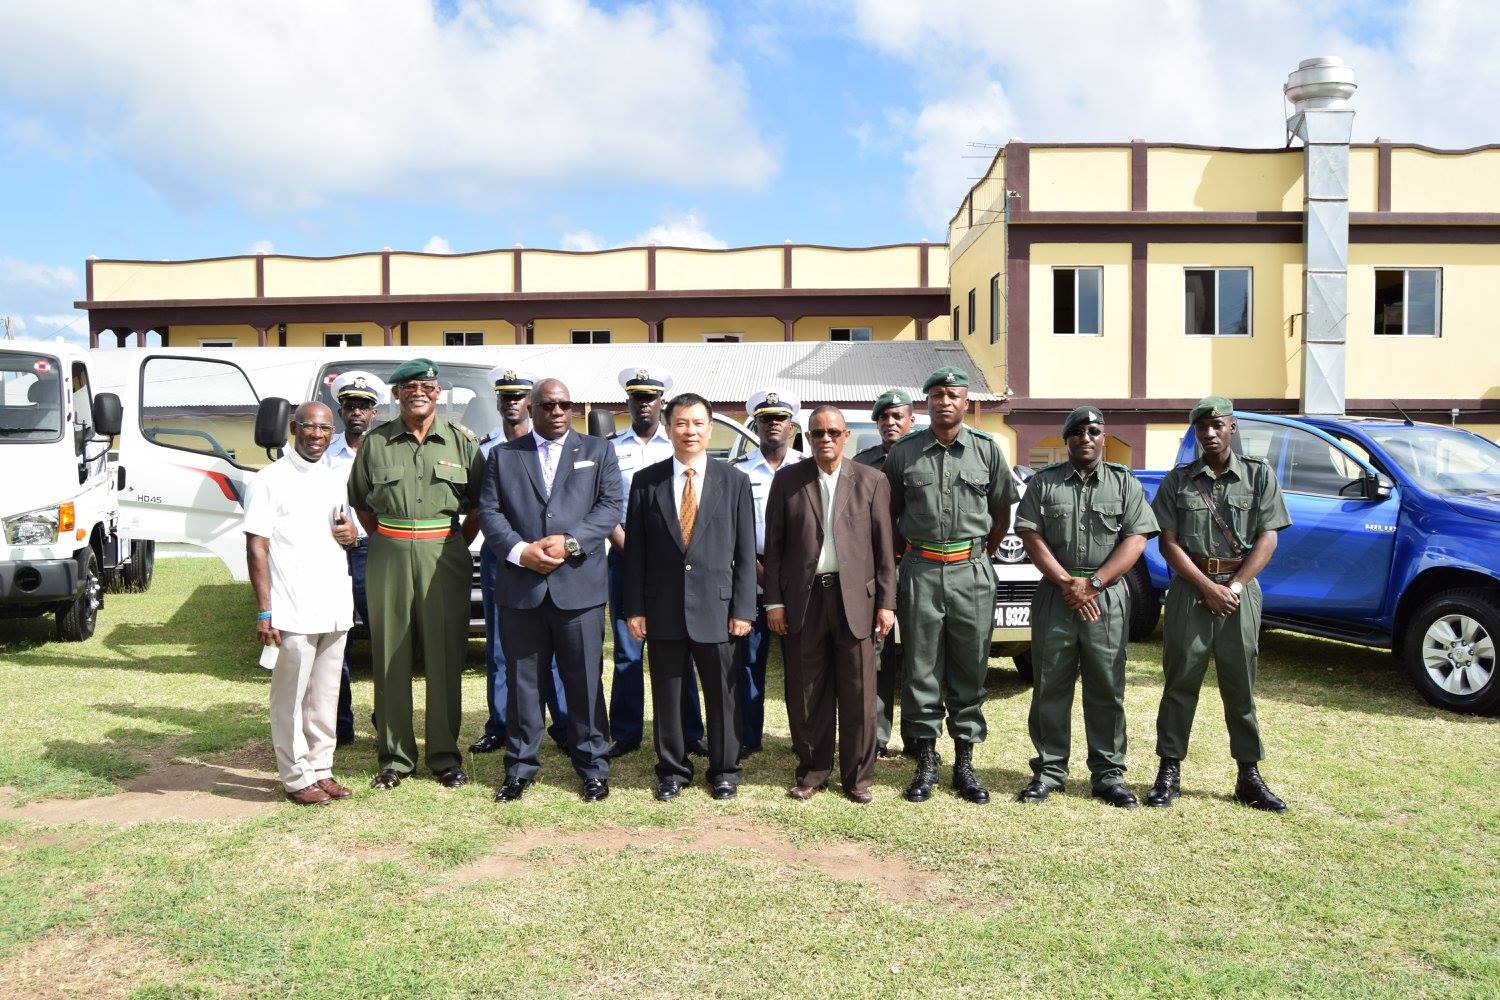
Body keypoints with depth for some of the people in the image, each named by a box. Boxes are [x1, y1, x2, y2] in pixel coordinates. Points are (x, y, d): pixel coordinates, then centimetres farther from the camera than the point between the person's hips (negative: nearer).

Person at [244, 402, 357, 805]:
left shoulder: (335, 479, 15)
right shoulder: (270, 480, -5)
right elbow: (256, 547, -8)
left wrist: (349, 533, 1)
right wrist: (264, 611, -14)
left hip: (335, 607, 6)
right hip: (292, 613, -6)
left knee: (326, 697, 12)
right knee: (291, 699, 2)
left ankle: (321, 770, 22)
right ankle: (297, 778, 12)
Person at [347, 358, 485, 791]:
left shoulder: (462, 440, 5)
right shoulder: (375, 442, 7)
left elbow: (479, 504, 10)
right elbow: (360, 502, 14)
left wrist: (457, 545, 5)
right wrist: (384, 540, 7)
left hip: (444, 555, -1)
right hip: (388, 557, 1)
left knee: (445, 657, 2)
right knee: (390, 658, 4)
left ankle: (445, 755, 12)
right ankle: (394, 756, 14)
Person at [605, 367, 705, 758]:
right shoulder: (611, 448, 6)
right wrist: (630, 550, -9)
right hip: (625, 557, 0)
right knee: (627, 650, 4)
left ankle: (688, 734, 10)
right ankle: (625, 734, 12)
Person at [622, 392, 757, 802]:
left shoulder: (735, 482, 3)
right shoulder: (646, 482, 4)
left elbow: (745, 551, 1)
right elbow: (635, 550, 4)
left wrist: (742, 609, -4)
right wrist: (634, 608, -1)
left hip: (716, 607, 0)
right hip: (663, 609, 1)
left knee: (722, 694, 8)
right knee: (666, 694, 9)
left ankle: (724, 770, 25)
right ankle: (672, 770, 25)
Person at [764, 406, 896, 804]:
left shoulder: (871, 481, 5)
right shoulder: (787, 480, 6)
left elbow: (884, 546, 4)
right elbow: (774, 544, 6)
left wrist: (886, 603, -1)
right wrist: (774, 601, 0)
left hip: (855, 597, 0)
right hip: (803, 598, 1)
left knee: (858, 696, 4)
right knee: (806, 695, 7)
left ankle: (857, 776, 17)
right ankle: (812, 771, 22)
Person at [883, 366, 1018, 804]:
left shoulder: (987, 450, 4)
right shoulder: (903, 453, 3)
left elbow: (1001, 511, 12)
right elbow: (889, 513, 11)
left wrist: (982, 556, 9)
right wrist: (908, 555, 7)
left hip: (971, 572, 1)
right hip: (920, 571, 0)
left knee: (970, 671, 6)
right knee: (921, 670, 4)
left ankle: (964, 763, 17)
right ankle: (926, 762, 15)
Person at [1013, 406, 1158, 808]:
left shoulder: (1125, 483, 8)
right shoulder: (1043, 482, 8)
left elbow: (1136, 539, -1)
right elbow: (1031, 536, 0)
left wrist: (1093, 583, -10)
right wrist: (1067, 583, -10)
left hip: (1107, 598, 0)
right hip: (1055, 595, 0)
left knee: (1107, 688, 3)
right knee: (1050, 687, 3)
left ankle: (1109, 774, 12)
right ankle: (1049, 770, 12)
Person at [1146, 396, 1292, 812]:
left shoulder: (1260, 476, 6)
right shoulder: (1178, 480, 5)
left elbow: (1267, 540, 0)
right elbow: (1169, 543, 0)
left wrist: (1234, 586, -11)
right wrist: (1209, 587, -11)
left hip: (1240, 587, 0)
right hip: (1189, 588, 0)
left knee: (1240, 687, 6)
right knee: (1180, 681, 2)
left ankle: (1250, 777, 14)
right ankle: (1169, 771, 8)